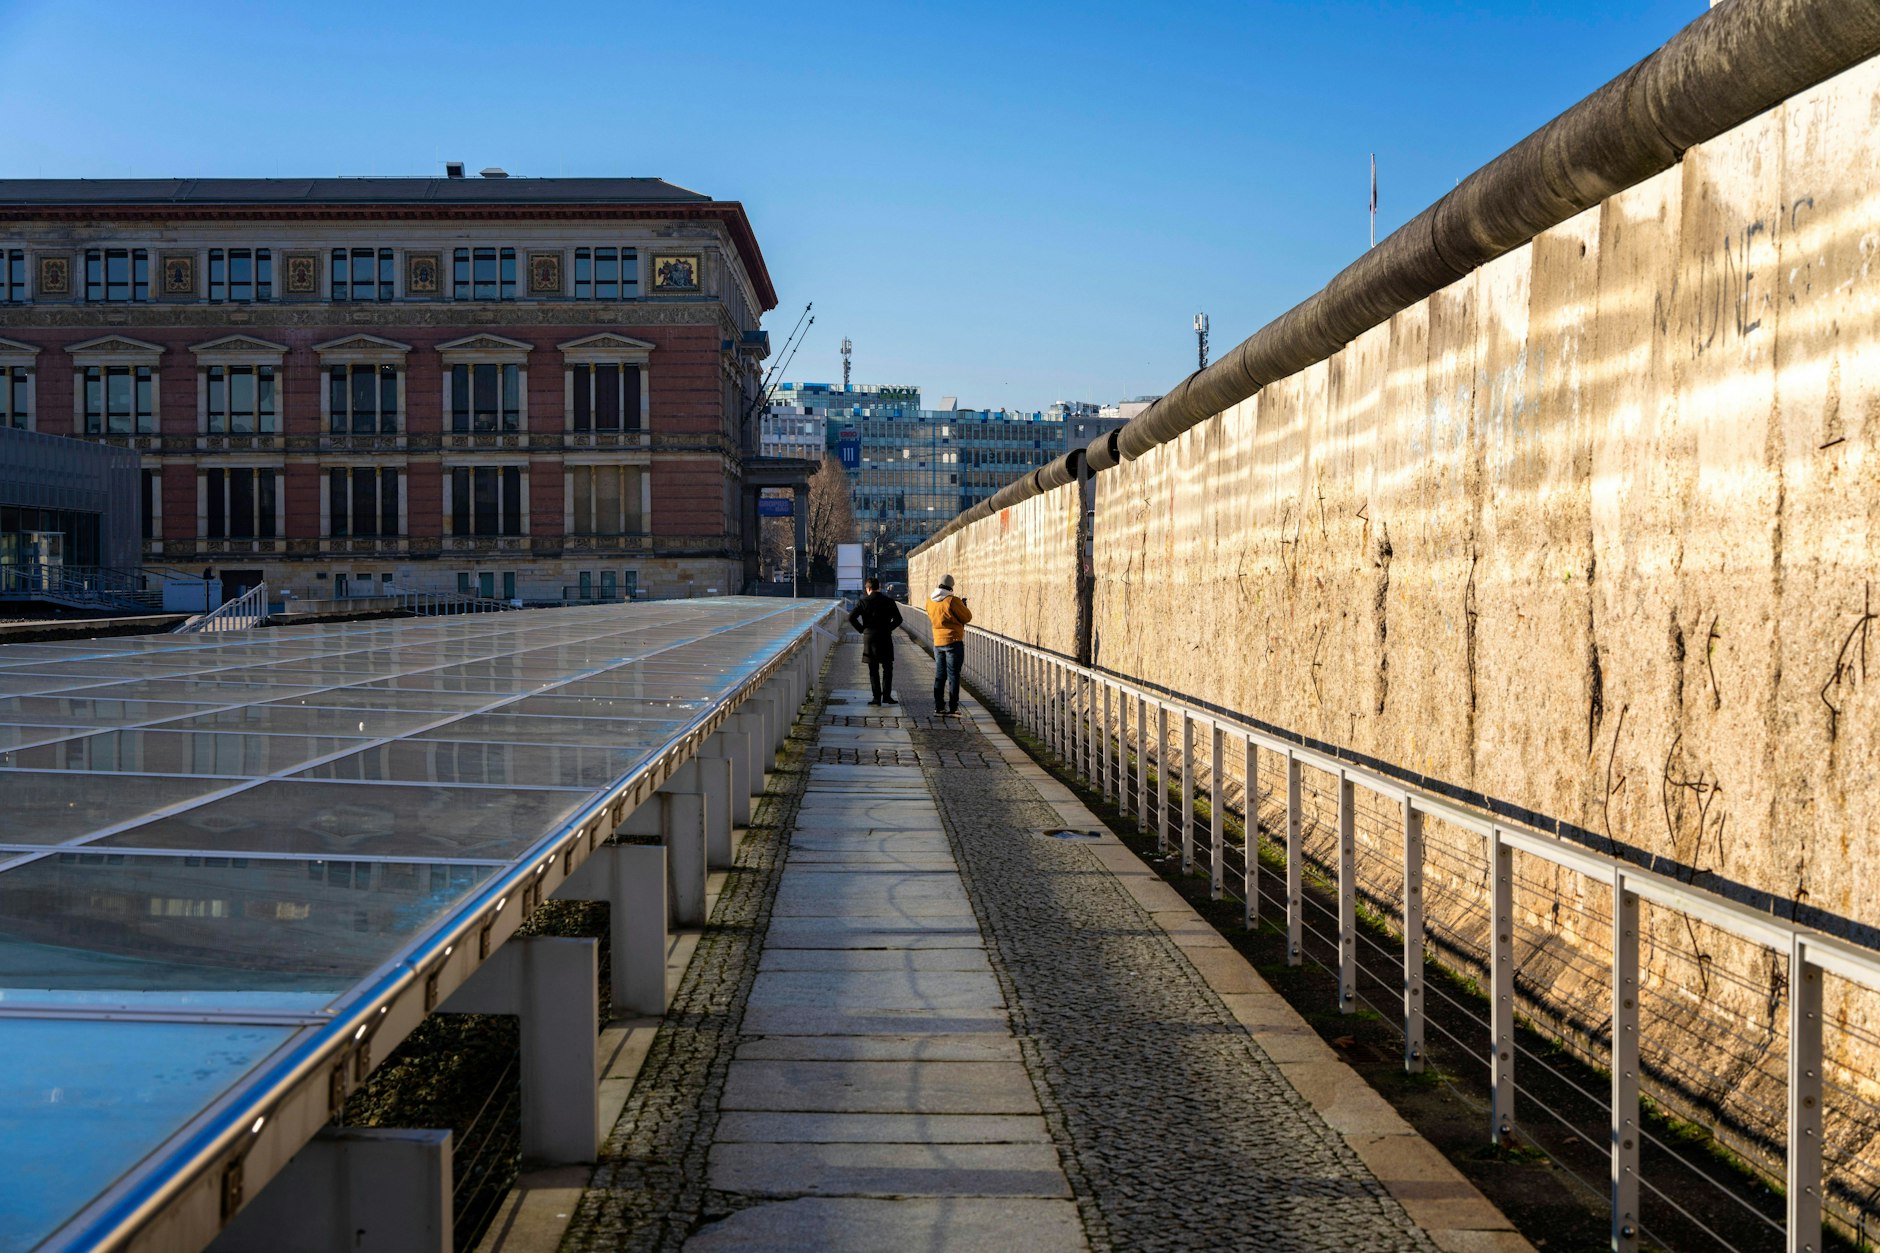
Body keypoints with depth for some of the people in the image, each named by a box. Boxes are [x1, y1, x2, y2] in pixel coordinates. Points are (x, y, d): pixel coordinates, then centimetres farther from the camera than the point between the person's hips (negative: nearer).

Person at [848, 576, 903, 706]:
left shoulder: (864, 601, -2)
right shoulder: (888, 601, 1)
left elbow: (851, 618, -9)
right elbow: (898, 619, -1)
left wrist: (862, 629, 2)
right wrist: (888, 628, 9)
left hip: (869, 638, 0)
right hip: (885, 638, 0)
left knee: (873, 670, 6)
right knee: (887, 668, 10)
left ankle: (877, 697, 3)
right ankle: (886, 695, 3)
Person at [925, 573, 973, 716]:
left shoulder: (930, 601, 3)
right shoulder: (953, 601, -16)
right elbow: (967, 617, -10)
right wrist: (963, 605, 9)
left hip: (938, 642, 6)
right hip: (953, 642, -6)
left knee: (940, 675, 13)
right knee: (953, 675, -1)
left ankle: (938, 706, 13)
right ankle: (953, 707, -2)